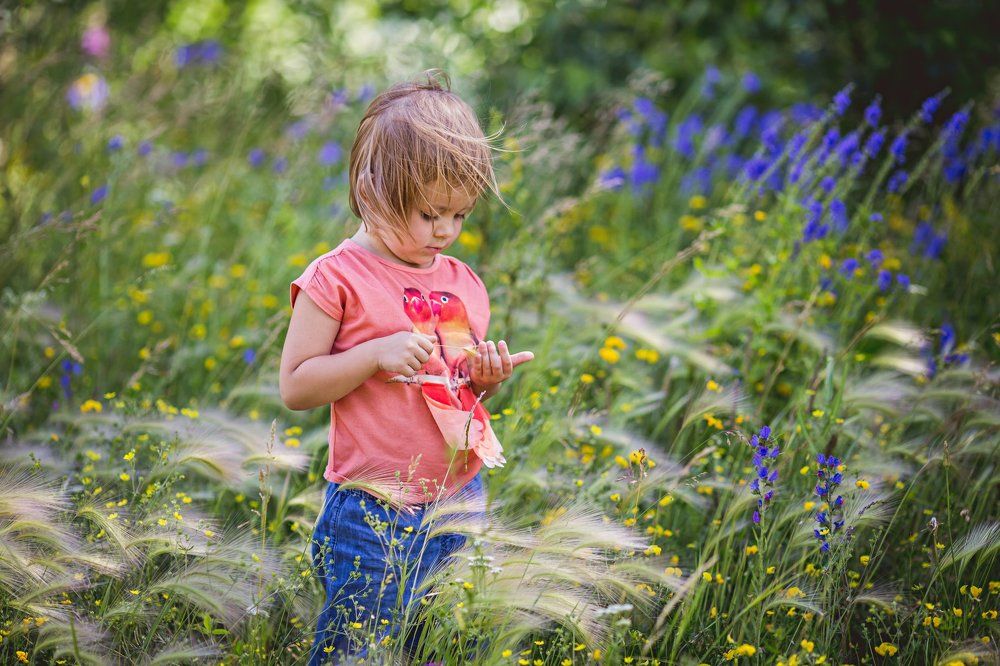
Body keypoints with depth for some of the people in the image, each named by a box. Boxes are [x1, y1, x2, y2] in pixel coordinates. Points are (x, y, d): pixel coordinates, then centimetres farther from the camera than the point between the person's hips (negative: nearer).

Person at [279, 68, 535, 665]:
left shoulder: (465, 284, 9)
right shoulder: (337, 279, -9)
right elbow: (295, 388, -9)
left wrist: (487, 378, -2)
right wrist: (376, 354, -20)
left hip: (461, 503, 6)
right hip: (374, 517, -5)